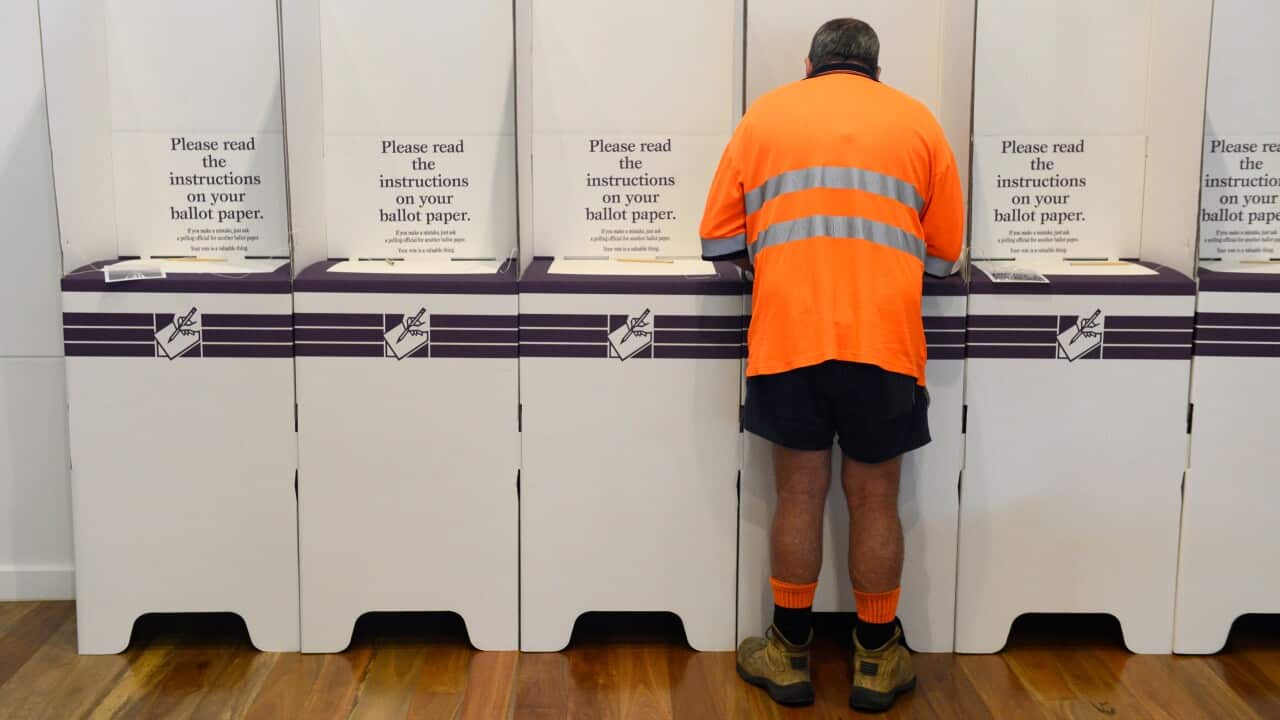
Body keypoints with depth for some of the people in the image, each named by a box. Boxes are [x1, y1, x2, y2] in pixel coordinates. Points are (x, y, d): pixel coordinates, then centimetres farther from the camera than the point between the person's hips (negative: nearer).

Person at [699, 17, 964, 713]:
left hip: (788, 337, 0)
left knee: (799, 495, 11)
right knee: (874, 499, 11)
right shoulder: (917, 122, 11)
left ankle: (789, 656, 23)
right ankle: (877, 664, 24)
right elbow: (942, 253, 11)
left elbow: (719, 240, 10)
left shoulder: (764, 115, 12)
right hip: (885, 341, 0)